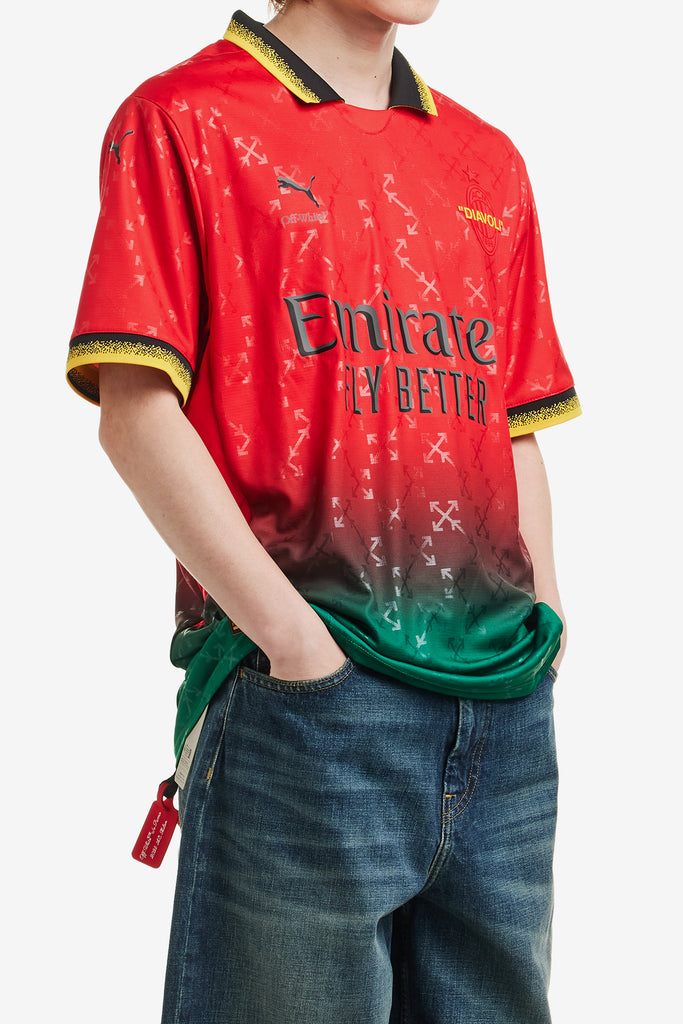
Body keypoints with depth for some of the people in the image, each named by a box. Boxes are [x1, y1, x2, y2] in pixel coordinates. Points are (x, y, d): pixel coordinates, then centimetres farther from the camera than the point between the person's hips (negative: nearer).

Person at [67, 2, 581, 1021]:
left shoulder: (489, 163, 18)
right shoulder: (183, 119, 1)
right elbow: (136, 411, -8)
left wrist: (546, 630, 7)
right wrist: (295, 637, -14)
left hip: (506, 710, 6)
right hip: (304, 702, -5)